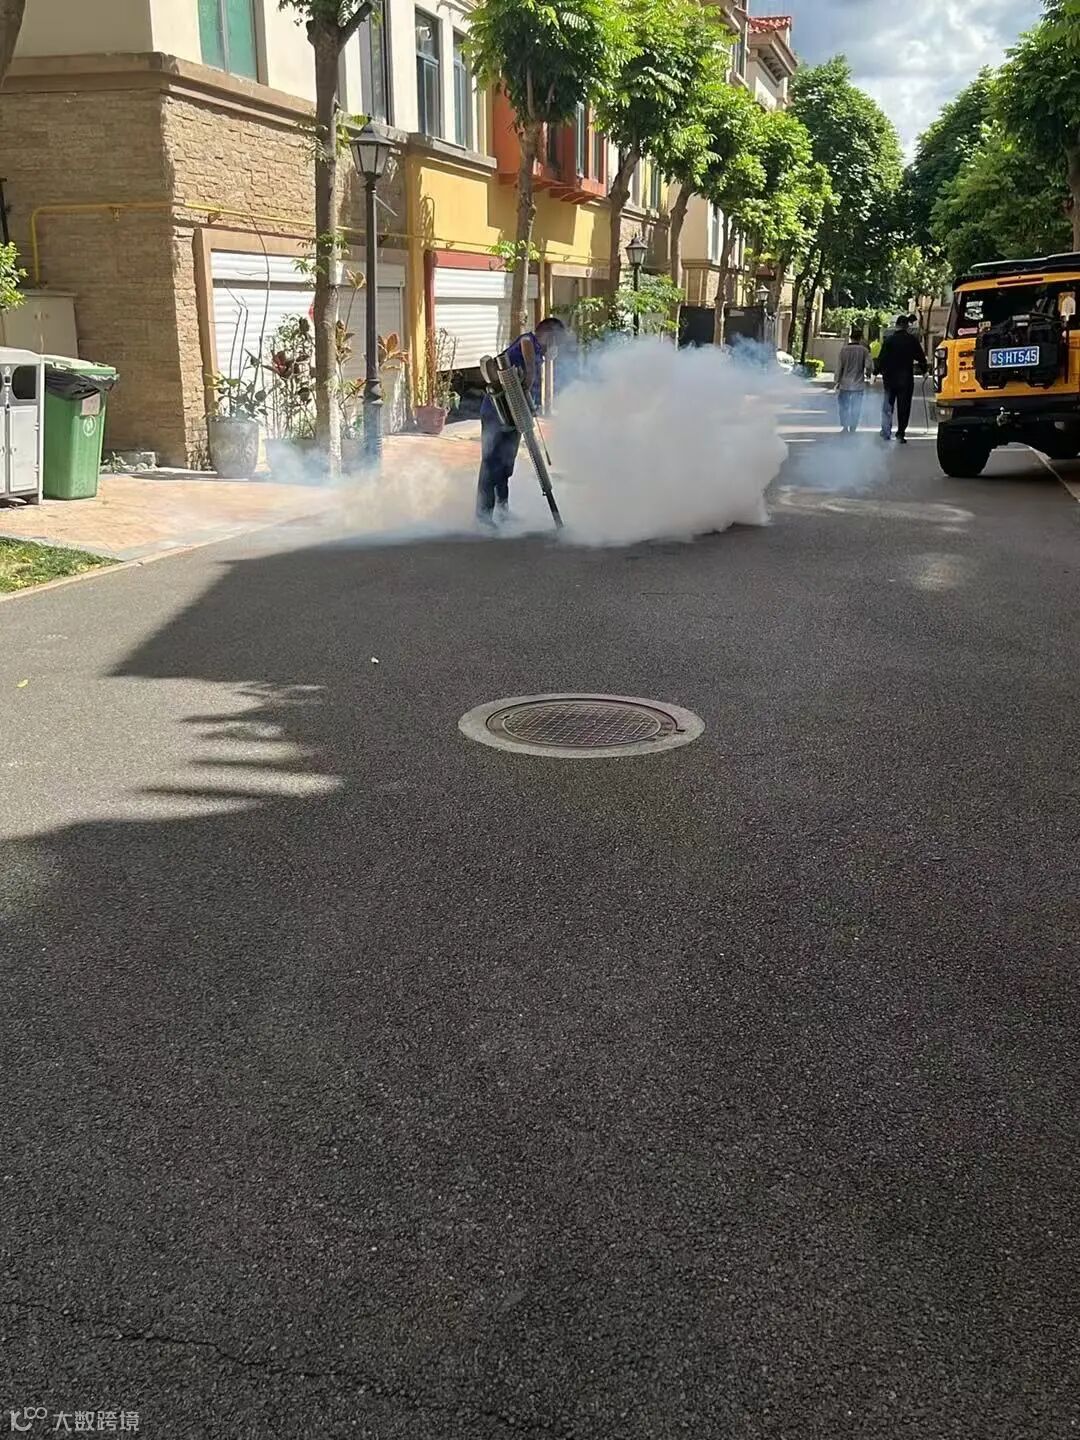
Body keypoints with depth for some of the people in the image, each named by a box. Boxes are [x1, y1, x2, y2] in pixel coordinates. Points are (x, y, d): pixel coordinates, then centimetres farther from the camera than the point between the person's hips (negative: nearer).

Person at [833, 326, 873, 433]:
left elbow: (839, 367, -3)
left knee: (844, 406, 11)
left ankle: (845, 426, 1)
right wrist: (868, 374, 8)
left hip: (845, 384, 0)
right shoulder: (864, 350, -6)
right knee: (855, 408, 9)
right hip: (859, 384, 0)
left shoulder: (844, 349, -4)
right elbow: (869, 366, -13)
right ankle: (852, 428, 10)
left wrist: (837, 382, 4)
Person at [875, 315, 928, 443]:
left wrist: (876, 371, 4)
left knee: (887, 406, 12)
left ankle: (886, 432, 9)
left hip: (889, 378, 1)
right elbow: (921, 357, 2)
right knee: (904, 407, 5)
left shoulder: (888, 339, -3)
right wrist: (924, 369, 18)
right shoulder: (911, 340, -4)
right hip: (906, 378, -1)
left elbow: (881, 358, -5)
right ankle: (900, 434, 1)